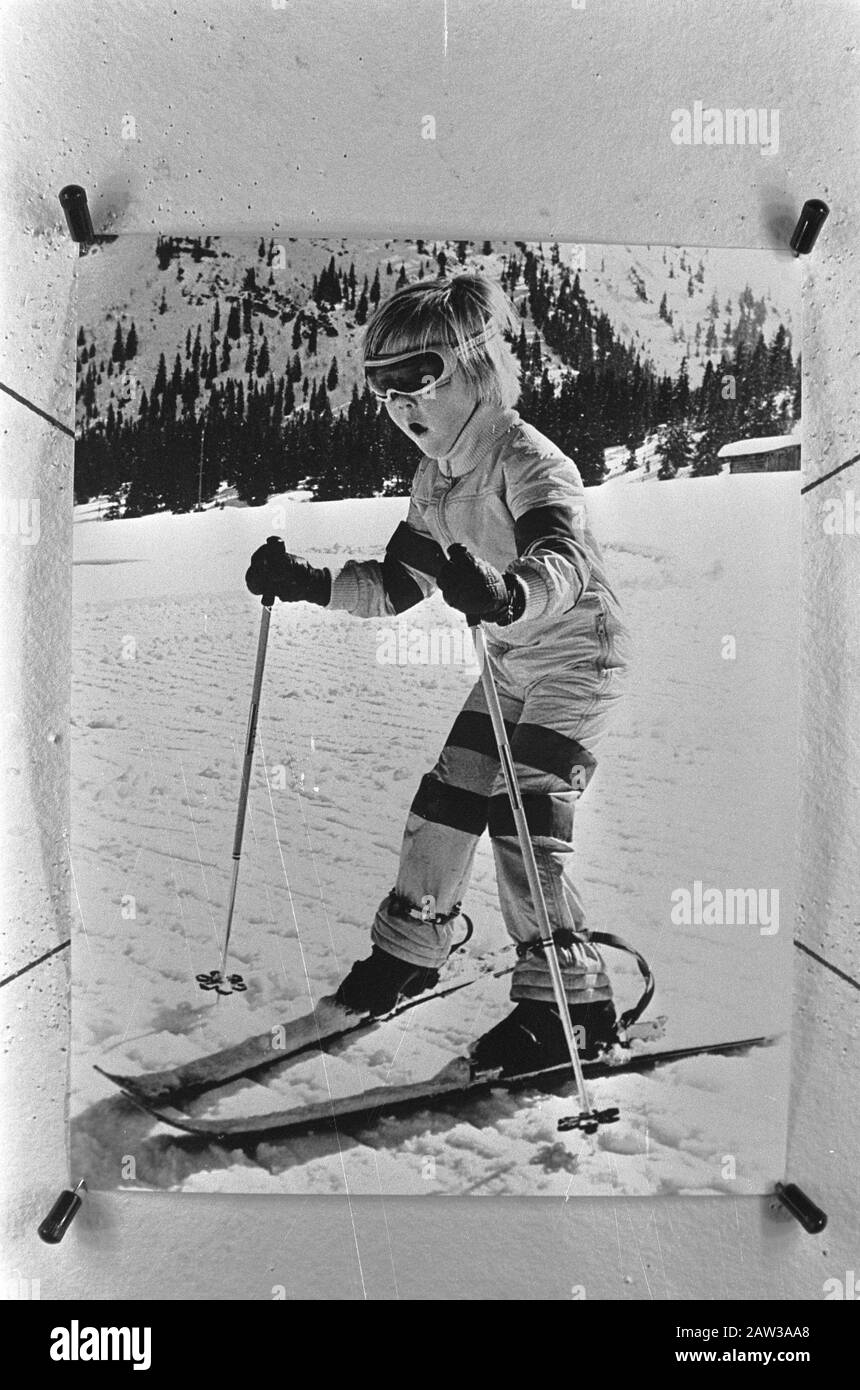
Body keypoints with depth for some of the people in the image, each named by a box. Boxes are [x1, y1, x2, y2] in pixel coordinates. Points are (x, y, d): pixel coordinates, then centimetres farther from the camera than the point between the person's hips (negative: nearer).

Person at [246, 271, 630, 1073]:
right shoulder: (434, 479, 4)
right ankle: (409, 949, 26)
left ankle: (569, 1003, -3)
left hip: (579, 657, -8)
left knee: (527, 817, -16)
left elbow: (563, 562, -41)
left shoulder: (528, 462, -22)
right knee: (446, 797, 8)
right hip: (511, 662, 8)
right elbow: (398, 585, 9)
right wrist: (306, 584, -2)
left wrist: (506, 594, -63)